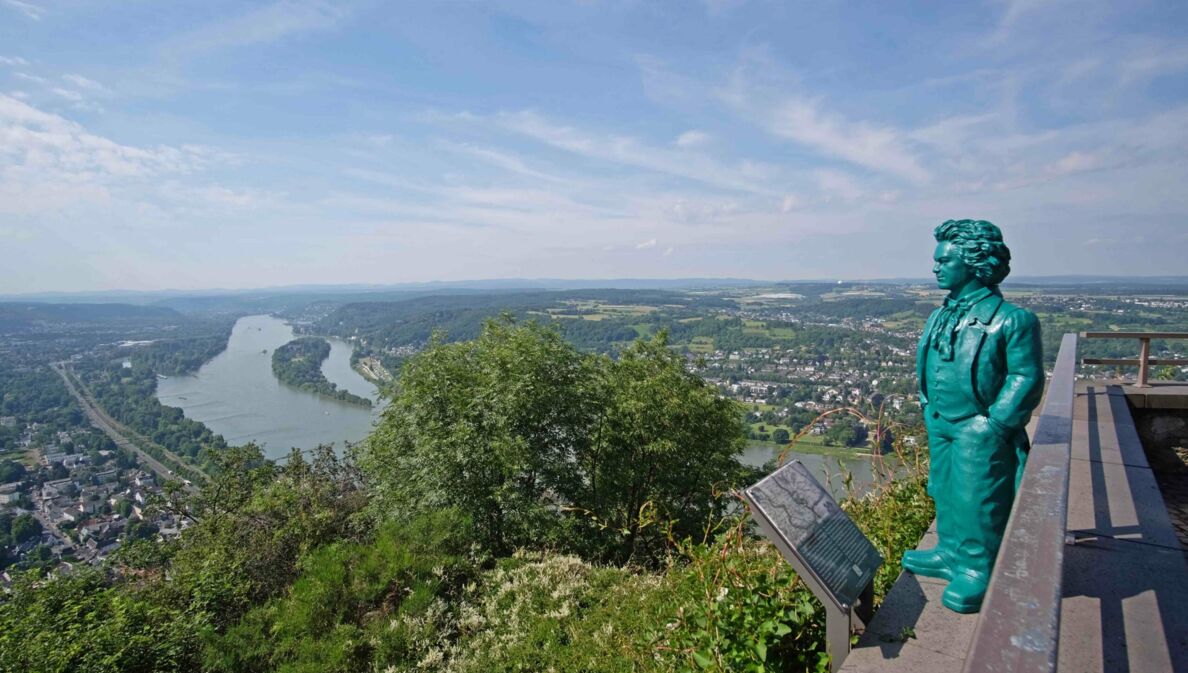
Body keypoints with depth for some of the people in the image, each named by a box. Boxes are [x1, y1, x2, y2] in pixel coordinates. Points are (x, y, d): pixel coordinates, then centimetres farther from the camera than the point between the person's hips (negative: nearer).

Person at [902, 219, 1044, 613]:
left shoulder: (1011, 319, -15)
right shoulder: (940, 317, 6)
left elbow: (1026, 378, -13)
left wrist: (993, 426, -15)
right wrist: (929, 412, 10)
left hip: (979, 433, -7)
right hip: (940, 427, 7)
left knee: (977, 502, 4)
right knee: (945, 494, 19)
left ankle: (978, 571, 22)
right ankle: (950, 554, 37)